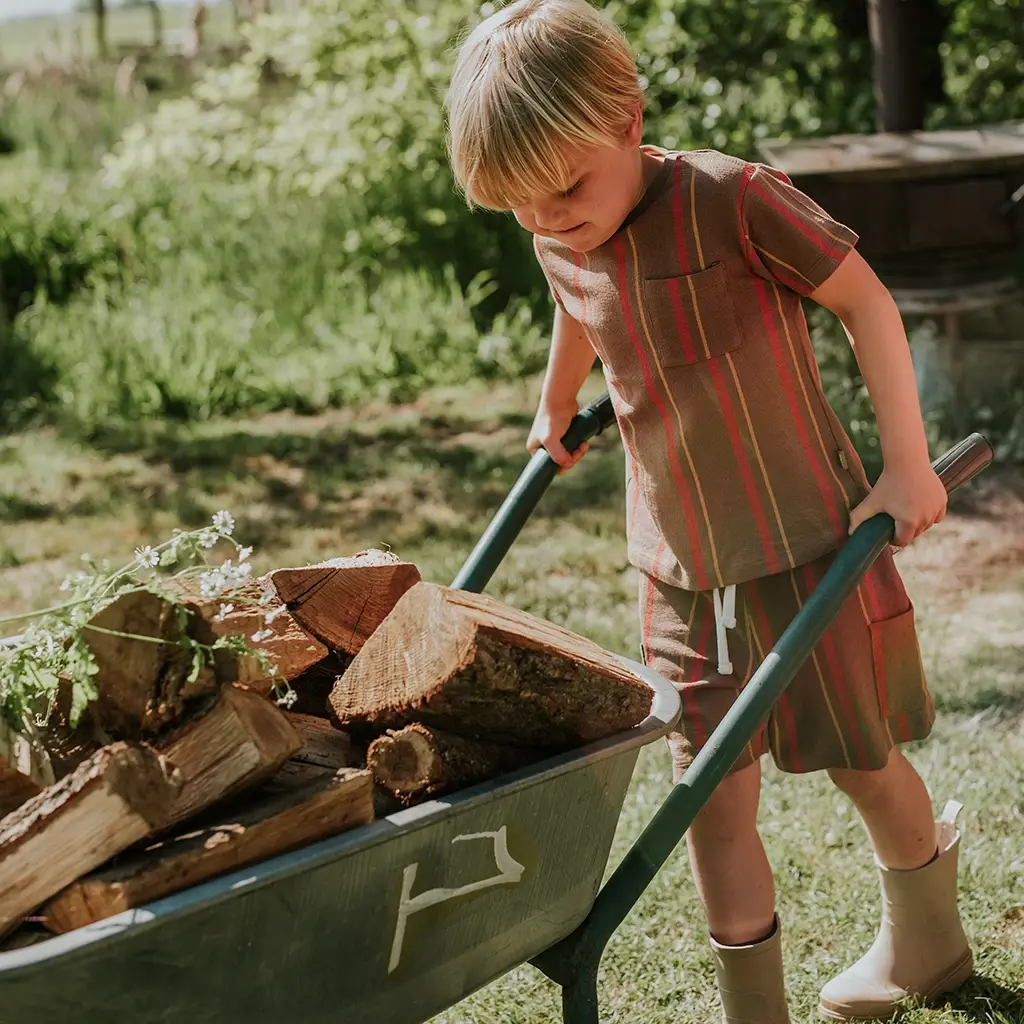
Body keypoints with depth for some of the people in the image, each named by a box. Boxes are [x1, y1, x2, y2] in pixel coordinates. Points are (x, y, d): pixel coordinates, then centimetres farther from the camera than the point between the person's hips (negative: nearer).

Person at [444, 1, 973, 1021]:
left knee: (862, 761, 13)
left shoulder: (733, 199, -21)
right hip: (679, 572, 4)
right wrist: (554, 411, 38)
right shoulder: (558, 245, -2)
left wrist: (907, 465, -12)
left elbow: (865, 299, -12)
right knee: (712, 796, 1)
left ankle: (925, 942, 42)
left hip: (809, 545, -4)